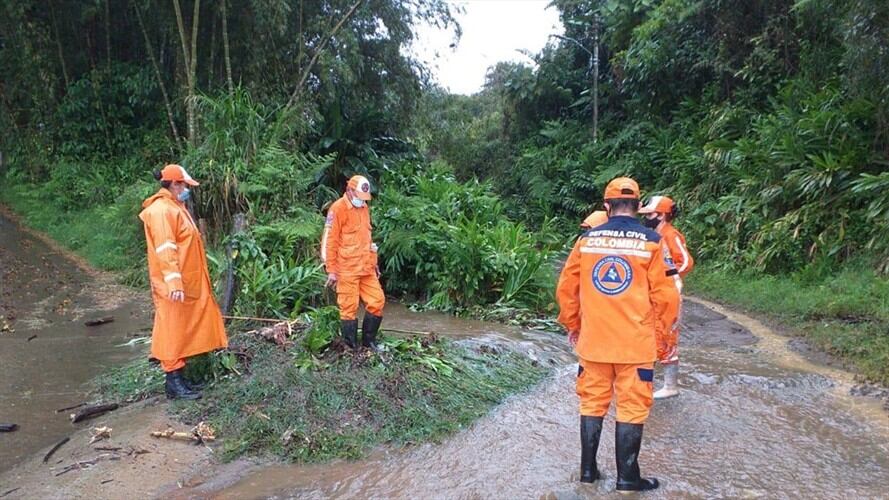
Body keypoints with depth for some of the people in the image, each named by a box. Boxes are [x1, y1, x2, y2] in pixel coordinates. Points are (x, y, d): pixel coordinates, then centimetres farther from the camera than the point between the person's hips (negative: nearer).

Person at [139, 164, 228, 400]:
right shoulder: (161, 210, -15)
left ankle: (176, 378, 22)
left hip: (187, 283, 10)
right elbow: (165, 250, -23)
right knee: (173, 330, -3)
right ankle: (174, 383, 4)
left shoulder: (175, 207, 17)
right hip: (173, 286, -10)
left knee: (183, 330, 14)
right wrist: (174, 282, -29)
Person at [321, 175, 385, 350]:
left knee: (377, 301, 7)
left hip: (366, 269, 7)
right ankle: (351, 348, 11)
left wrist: (373, 263, 19)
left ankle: (368, 340, 21)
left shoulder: (364, 208, 14)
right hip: (347, 270, -7)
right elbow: (329, 241, -11)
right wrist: (331, 270, -13)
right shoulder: (338, 209, -10)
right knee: (349, 308, 0)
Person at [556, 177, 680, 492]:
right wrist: (656, 331, 9)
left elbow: (566, 288, 4)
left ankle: (588, 469, 23)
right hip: (635, 342, -2)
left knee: (592, 403, 14)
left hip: (592, 340, 3)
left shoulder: (586, 240, -1)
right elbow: (665, 296, -6)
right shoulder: (651, 241, -7)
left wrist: (572, 325, 18)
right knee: (632, 407, 8)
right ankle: (627, 477, 17)